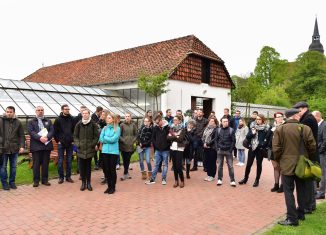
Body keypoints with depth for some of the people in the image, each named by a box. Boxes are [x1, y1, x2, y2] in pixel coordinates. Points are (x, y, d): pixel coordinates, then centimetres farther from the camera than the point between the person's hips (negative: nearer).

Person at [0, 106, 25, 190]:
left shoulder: (18, 122, 5)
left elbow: (21, 136, 7)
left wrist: (22, 146, -2)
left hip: (14, 148, 2)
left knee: (13, 166, 10)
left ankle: (12, 182, 22)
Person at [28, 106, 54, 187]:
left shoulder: (48, 121, 15)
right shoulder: (31, 122, 9)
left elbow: (52, 131, 3)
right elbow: (31, 132, -6)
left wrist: (47, 137, -16)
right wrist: (40, 138, -20)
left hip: (47, 144, 2)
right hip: (36, 145, -2)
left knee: (45, 164, 6)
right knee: (36, 164, 2)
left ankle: (45, 180, 15)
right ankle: (36, 180, 11)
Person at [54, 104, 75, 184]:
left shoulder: (72, 119, 3)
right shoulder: (58, 119, -2)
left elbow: (74, 130, 7)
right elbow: (55, 131, 1)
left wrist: (73, 139, 1)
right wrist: (58, 140, -4)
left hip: (70, 143, 2)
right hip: (61, 143, -2)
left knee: (69, 161, 8)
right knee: (60, 161, 3)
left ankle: (68, 176, 17)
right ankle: (61, 177, 13)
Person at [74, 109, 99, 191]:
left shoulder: (93, 124, -2)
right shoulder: (79, 124, 2)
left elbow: (96, 136, 0)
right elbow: (75, 136, 7)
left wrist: (94, 144, -10)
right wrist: (77, 144, -5)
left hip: (90, 149, -1)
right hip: (81, 149, 1)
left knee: (88, 166, 8)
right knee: (82, 166, 6)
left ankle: (88, 183, 17)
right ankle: (83, 182, 17)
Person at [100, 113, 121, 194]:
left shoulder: (117, 128, -3)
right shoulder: (104, 128, 9)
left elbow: (113, 139, -14)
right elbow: (101, 139, 0)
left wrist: (105, 138, -4)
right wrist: (109, 140, -8)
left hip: (113, 151, -4)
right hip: (105, 151, 4)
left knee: (112, 169, 2)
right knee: (107, 169, 8)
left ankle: (113, 187, 14)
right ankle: (109, 186, 21)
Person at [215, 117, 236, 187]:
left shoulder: (231, 130, -2)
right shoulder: (218, 130, 4)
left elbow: (233, 141, -2)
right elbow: (216, 140, 7)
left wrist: (231, 149, -9)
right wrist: (217, 148, -3)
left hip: (228, 151, -2)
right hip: (220, 150, 2)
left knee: (230, 166, 0)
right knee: (220, 165, 8)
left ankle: (232, 180, 6)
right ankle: (219, 179, 17)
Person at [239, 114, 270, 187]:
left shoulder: (266, 128, -5)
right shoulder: (253, 126, 5)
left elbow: (268, 139, -8)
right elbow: (247, 136, 2)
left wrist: (263, 145, -17)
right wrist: (252, 133, -14)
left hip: (260, 149, -3)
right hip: (252, 148, 3)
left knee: (259, 164, 9)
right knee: (249, 164, 8)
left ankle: (257, 180, 20)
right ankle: (245, 178, 22)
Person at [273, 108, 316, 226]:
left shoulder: (280, 129, -9)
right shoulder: (306, 128, -6)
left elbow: (276, 148, -9)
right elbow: (312, 146, -2)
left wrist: (278, 160, 7)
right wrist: (307, 158, 15)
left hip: (287, 165, -2)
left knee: (289, 191, 2)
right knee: (301, 189, 18)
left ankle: (292, 218, 2)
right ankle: (301, 213, 30)